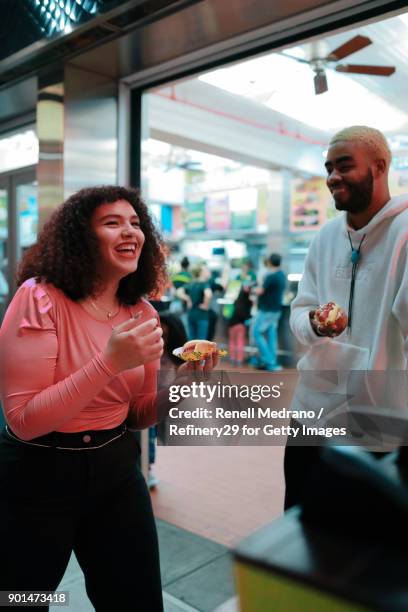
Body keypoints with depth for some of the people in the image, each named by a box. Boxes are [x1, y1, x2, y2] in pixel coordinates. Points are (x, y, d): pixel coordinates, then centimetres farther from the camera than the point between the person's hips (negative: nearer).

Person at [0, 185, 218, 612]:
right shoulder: (41, 298, -18)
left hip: (116, 468, 5)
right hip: (38, 476, -4)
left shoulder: (143, 314, -1)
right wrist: (110, 361, -30)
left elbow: (138, 416, 5)